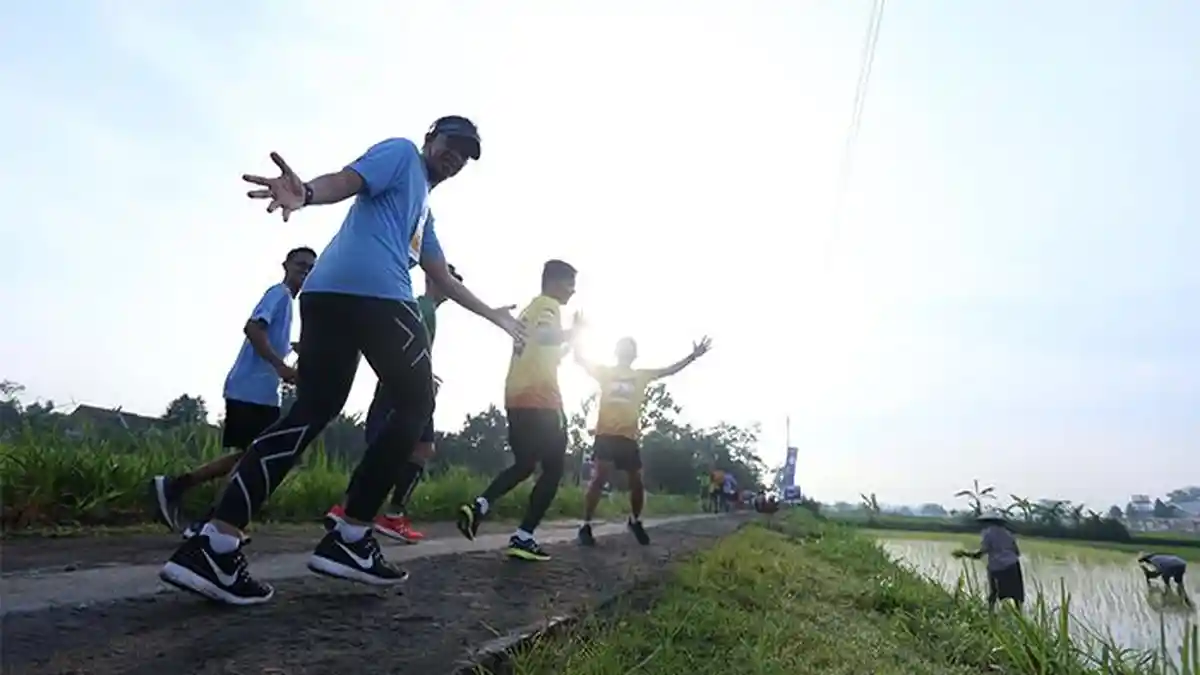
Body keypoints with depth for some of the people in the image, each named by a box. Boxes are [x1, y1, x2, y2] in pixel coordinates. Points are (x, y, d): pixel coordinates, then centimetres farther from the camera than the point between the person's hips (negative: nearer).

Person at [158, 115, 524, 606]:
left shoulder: (423, 208, 38)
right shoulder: (401, 152, 13)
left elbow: (442, 279, 41)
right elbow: (347, 180, -7)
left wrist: (492, 314, 48)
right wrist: (307, 193, -29)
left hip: (327, 295, 9)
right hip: (373, 293, -9)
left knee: (310, 413, 0)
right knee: (415, 404, 1)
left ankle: (212, 546, -9)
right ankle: (348, 540, -2)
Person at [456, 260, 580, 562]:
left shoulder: (529, 310, 23)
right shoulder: (549, 306, -5)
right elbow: (546, 336, -29)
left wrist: (568, 342, 28)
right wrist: (574, 331, -13)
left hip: (517, 400, 9)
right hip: (542, 402, -9)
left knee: (523, 466, 19)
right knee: (553, 470, 1)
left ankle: (478, 506, 0)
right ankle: (523, 538, -4)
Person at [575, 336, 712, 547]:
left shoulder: (642, 375, 16)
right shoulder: (605, 371, 10)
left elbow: (670, 370, 15)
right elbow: (580, 359, 4)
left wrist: (693, 356, 8)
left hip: (629, 436, 3)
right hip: (606, 434, -3)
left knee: (637, 482, 6)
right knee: (600, 477, -14)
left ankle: (635, 520, 29)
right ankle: (585, 525, -7)